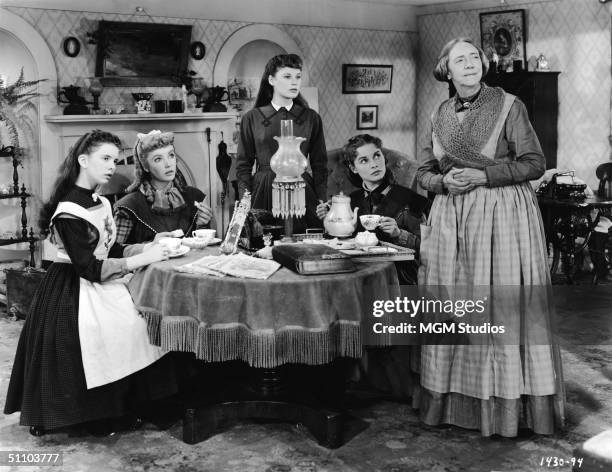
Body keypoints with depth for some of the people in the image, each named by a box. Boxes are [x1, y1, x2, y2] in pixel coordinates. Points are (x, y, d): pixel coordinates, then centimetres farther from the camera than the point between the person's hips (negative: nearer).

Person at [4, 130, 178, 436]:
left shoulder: (101, 203, 7)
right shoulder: (69, 211, -18)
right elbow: (89, 268, -20)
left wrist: (151, 246, 0)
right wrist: (141, 259, -20)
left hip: (99, 286, 8)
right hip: (72, 294, -7)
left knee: (134, 327, -9)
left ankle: (121, 411, 1)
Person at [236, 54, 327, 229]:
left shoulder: (311, 118, 8)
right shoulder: (252, 118, 5)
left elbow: (319, 166, 9)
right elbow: (243, 165, 6)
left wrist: (322, 203, 0)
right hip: (263, 193, -1)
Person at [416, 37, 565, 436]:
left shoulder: (508, 106, -2)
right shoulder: (440, 115, 11)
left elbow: (535, 163, -5)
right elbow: (424, 172, 14)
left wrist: (482, 176, -14)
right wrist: (445, 182, -7)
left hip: (503, 215, -4)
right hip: (451, 218, 4)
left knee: (502, 304, -4)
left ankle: (507, 405, 7)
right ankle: (457, 400, 16)